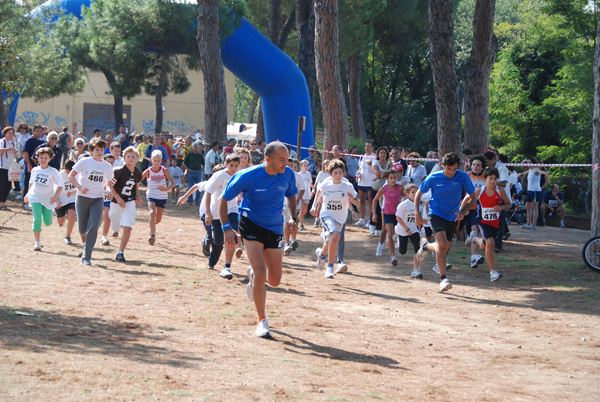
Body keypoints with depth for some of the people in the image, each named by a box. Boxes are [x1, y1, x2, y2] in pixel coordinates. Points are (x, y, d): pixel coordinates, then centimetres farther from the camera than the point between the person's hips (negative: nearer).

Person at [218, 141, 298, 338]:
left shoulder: (288, 175, -9)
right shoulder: (248, 176, -19)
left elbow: (291, 196, 14)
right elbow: (223, 200, -8)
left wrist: (292, 218, -2)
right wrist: (227, 228, -16)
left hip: (275, 228, 4)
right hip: (251, 224, -4)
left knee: (274, 281, 6)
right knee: (261, 272, -19)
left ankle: (253, 274, 42)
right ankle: (262, 321, -4)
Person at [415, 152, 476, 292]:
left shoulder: (463, 177, -12)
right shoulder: (433, 178, -12)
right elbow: (419, 193, 2)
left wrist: (463, 211, -18)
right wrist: (417, 213, -6)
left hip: (452, 217, 3)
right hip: (436, 214, -3)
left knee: (445, 247, 15)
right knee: (442, 245, -23)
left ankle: (426, 246, 49)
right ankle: (443, 278, -16)